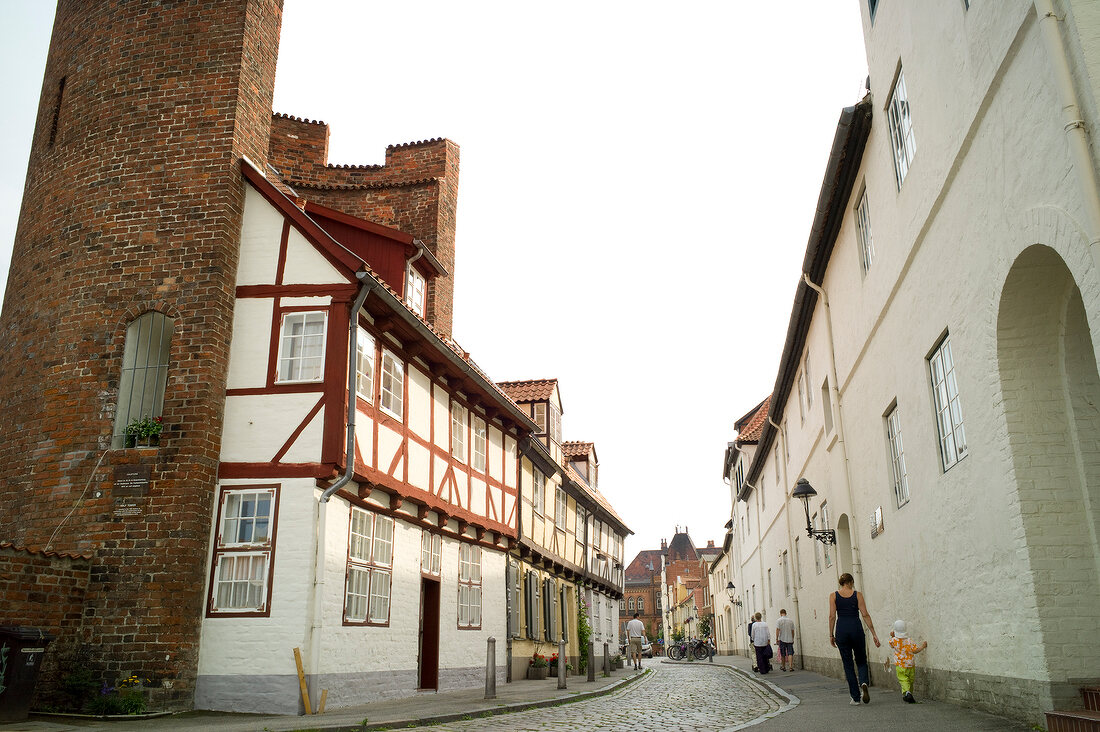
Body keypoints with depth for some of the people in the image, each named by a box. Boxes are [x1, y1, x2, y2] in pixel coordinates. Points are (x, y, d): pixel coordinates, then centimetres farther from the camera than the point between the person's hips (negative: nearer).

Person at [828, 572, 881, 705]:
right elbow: (865, 615, -2)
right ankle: (864, 683, -15)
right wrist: (874, 634, 0)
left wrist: (831, 635, 5)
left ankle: (856, 697, 7)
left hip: (841, 630, 0)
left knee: (848, 664, 9)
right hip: (856, 628, 0)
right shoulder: (858, 595, 3)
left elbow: (832, 616, -1)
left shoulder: (833, 596, 3)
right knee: (861, 661, 15)